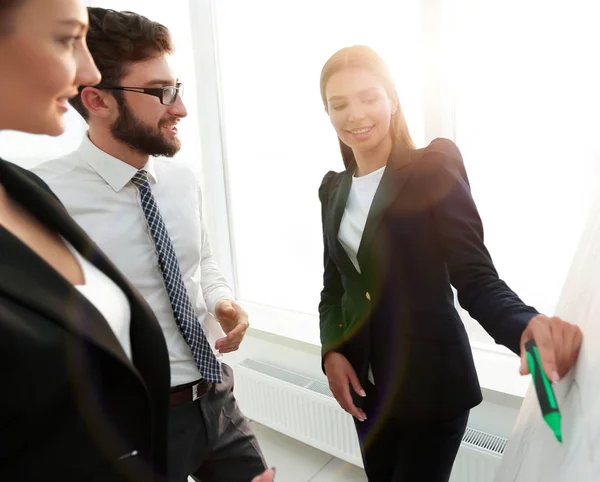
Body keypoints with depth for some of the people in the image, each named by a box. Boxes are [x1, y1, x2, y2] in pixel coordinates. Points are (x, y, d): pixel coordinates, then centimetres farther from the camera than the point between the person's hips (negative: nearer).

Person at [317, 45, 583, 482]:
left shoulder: (433, 169, -12)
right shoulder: (334, 188, 4)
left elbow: (476, 277, -17)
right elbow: (334, 286, 8)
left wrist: (526, 325, -38)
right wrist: (331, 350, -8)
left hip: (432, 384, -5)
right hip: (366, 383, 5)